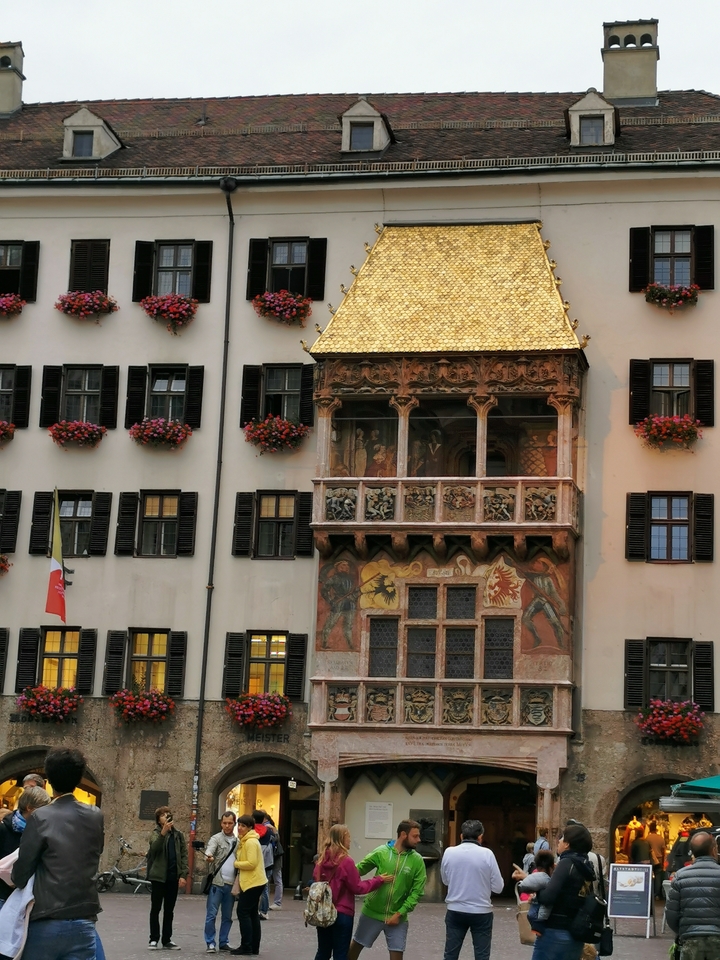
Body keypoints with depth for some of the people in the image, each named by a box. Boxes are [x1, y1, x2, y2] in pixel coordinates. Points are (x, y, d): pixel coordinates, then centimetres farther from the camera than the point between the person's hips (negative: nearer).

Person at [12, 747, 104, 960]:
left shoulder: (41, 818, -8)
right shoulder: (95, 817, 4)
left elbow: (21, 872, -4)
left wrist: (18, 880, 18)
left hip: (46, 924, -2)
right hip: (83, 924, 3)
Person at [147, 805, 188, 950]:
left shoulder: (178, 835, 10)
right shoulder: (156, 833, 0)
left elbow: (184, 855, 6)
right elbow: (154, 848, -21)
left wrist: (183, 875, -5)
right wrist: (163, 832, -34)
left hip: (173, 877, 3)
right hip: (159, 876, -3)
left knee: (169, 910, 9)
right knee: (156, 909, 2)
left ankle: (167, 940, 14)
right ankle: (154, 939, 7)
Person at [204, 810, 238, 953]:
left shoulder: (238, 841, 13)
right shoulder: (216, 838, -2)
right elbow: (210, 849, -22)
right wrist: (209, 856, -46)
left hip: (231, 884, 4)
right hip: (217, 882, -4)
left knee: (227, 916, 10)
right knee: (211, 914, -3)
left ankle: (224, 942, 19)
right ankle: (210, 943, 2)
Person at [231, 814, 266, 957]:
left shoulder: (251, 842, -16)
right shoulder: (245, 841, 17)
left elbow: (251, 863, -22)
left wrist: (235, 863, -12)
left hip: (253, 883, -10)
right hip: (253, 882, 10)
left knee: (243, 912, -8)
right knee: (252, 914, 11)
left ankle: (246, 947, -7)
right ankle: (254, 947, 14)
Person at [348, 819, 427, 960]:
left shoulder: (417, 860, -6)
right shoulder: (381, 852, -8)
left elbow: (416, 892, -6)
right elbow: (359, 869, -1)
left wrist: (399, 913, -12)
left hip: (397, 917, 0)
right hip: (372, 912, 0)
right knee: (355, 946, 14)